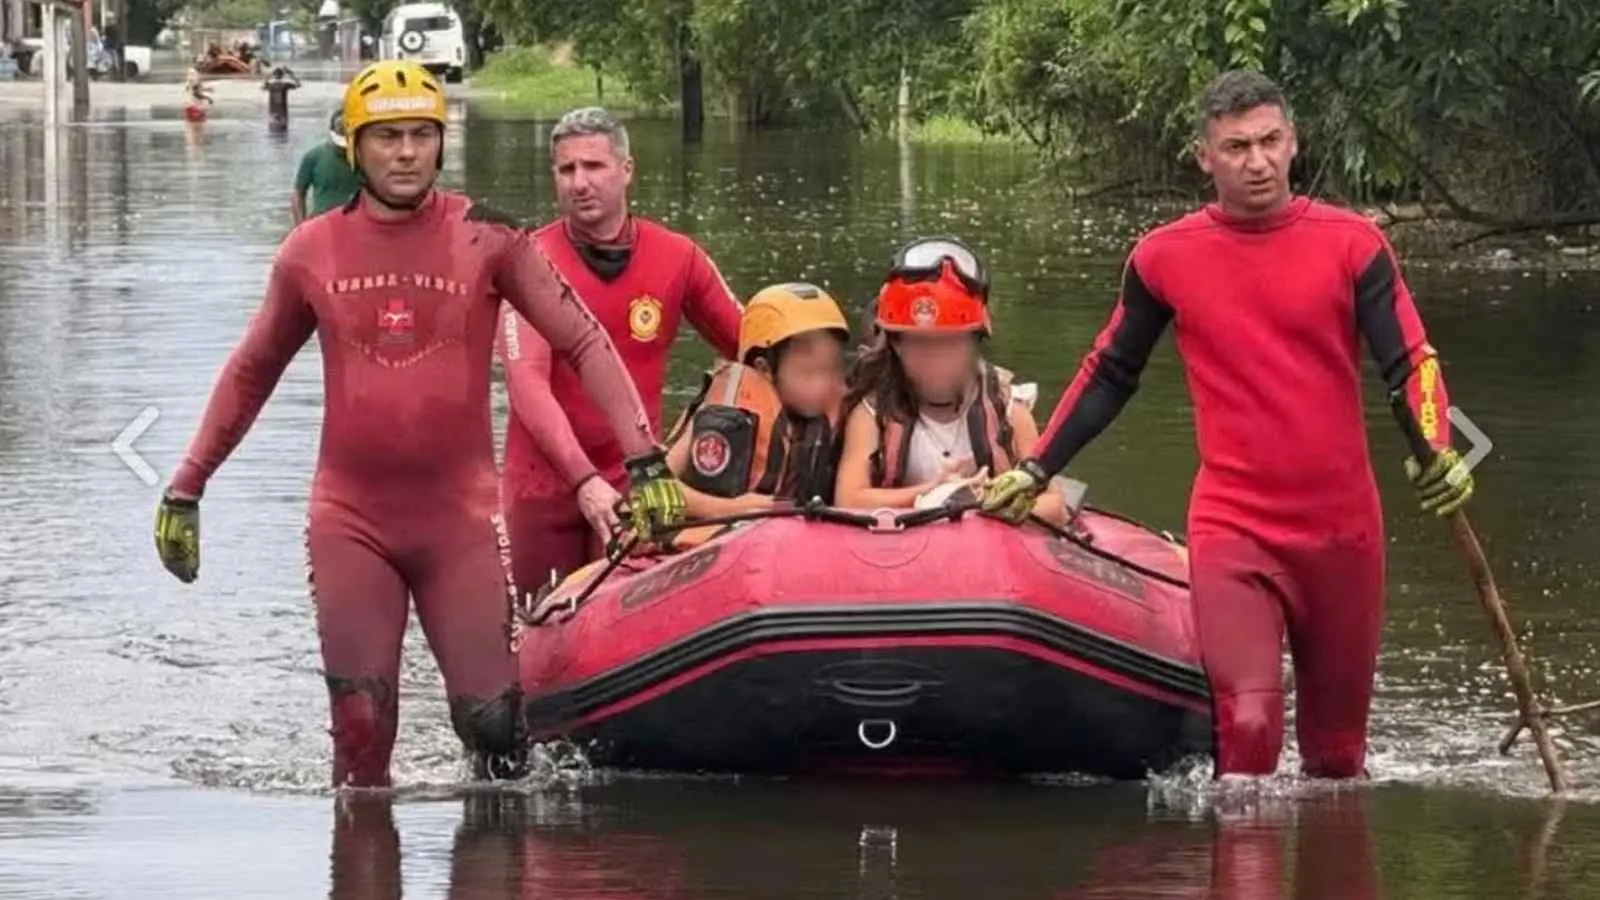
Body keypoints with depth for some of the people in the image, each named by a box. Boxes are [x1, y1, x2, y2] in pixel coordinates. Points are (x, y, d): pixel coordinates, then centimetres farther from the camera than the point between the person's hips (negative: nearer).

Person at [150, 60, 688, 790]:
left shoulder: (486, 238, -2)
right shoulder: (312, 252, 4)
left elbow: (583, 341, -1)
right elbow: (250, 373, 17)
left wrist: (644, 459, -12)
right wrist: (185, 490, 16)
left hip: (461, 516, -1)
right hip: (350, 522, 1)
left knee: (491, 720, -6)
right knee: (361, 728, -7)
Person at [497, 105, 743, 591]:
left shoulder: (678, 258, 2)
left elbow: (751, 347, 10)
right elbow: (527, 383, -16)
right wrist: (584, 480, -28)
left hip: (632, 483, 1)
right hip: (543, 485, -1)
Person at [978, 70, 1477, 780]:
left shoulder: (1351, 244, 0)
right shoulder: (1164, 258, 2)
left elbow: (1410, 362, -4)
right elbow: (1109, 376, 14)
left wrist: (1436, 451, -23)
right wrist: (1035, 470, 9)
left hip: (1343, 528, 1)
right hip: (1232, 529, -1)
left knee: (1337, 750, 10)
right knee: (1247, 723, -21)